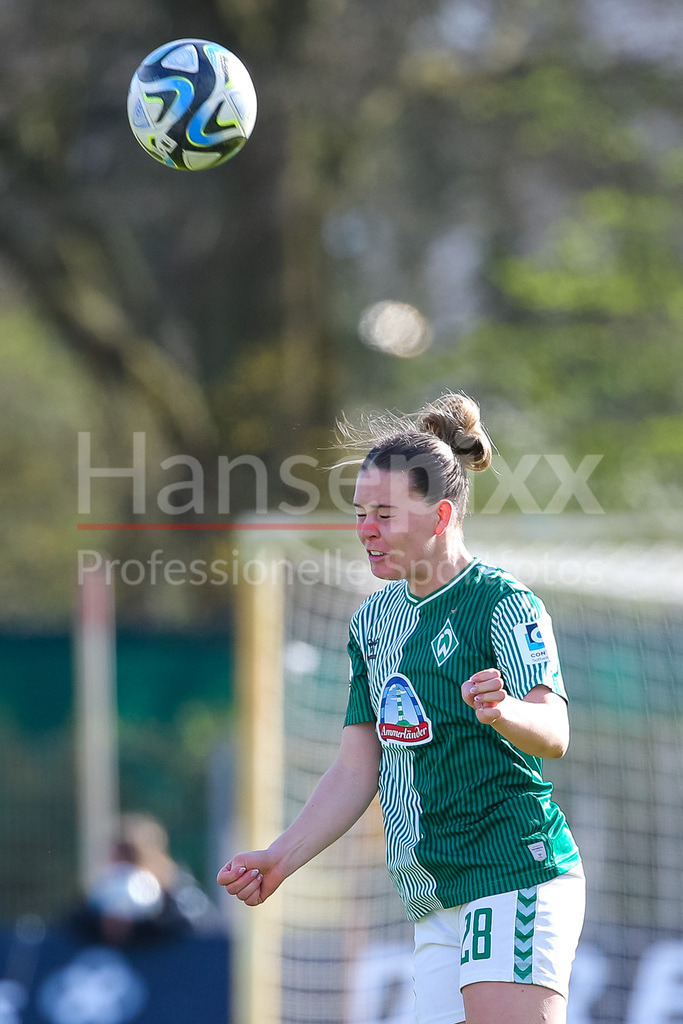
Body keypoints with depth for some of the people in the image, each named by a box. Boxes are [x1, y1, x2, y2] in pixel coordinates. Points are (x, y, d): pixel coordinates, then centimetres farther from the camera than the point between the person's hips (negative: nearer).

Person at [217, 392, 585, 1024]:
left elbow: (554, 734, -23)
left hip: (517, 876, -7)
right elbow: (356, 772, 18)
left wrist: (503, 711, -45)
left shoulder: (504, 603, -8)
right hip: (435, 901, 7)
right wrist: (280, 860, 9)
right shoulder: (375, 620, 14)